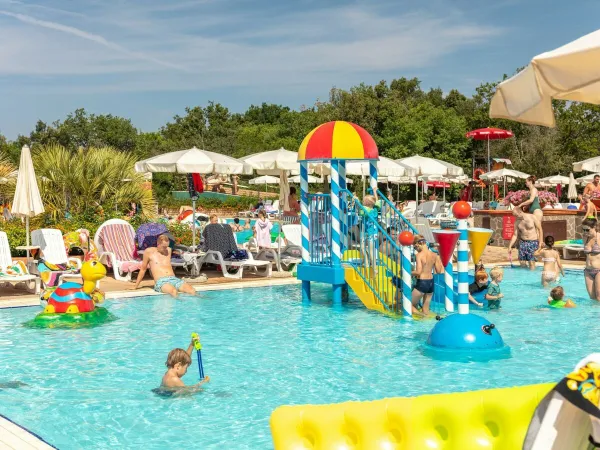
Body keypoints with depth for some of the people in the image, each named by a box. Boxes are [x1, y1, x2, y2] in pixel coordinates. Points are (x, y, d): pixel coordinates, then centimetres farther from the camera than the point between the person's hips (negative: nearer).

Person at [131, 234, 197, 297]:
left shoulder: (169, 250, 19)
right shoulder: (149, 252, 6)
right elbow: (143, 269, 15)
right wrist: (136, 286, 17)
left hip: (174, 278, 5)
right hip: (161, 281, -5)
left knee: (192, 291, -27)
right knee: (174, 292, -40)